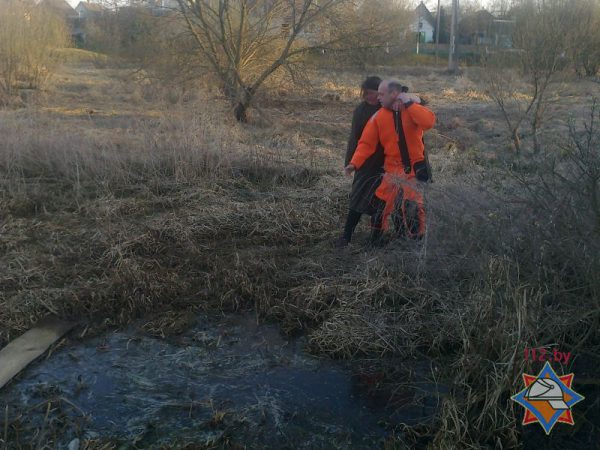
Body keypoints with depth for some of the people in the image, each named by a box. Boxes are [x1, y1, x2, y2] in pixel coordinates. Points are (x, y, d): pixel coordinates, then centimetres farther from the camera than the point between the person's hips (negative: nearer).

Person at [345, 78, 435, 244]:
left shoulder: (413, 108, -7)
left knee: (416, 207, 4)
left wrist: (409, 104, -25)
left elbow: (429, 122, -27)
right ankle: (375, 242, 17)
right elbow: (366, 143, -7)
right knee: (381, 205, 0)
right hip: (393, 170, 1)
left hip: (416, 168, -1)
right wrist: (354, 163, -19)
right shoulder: (378, 117, -4)